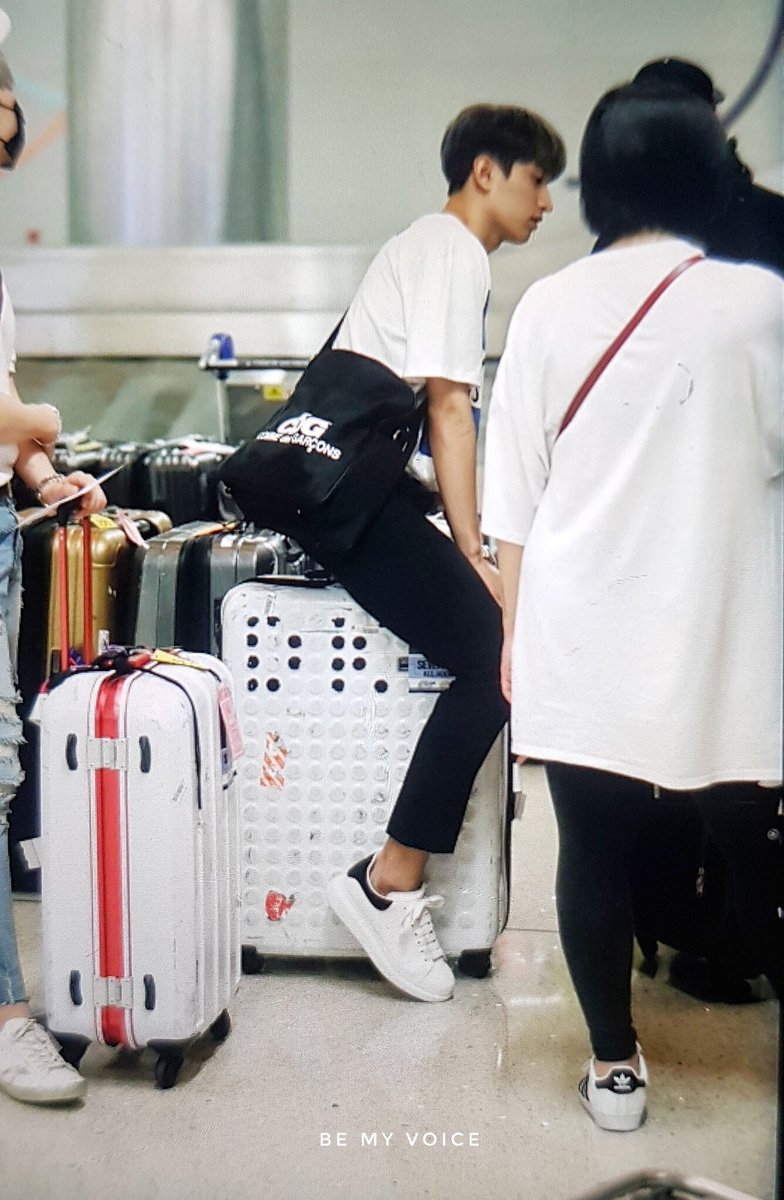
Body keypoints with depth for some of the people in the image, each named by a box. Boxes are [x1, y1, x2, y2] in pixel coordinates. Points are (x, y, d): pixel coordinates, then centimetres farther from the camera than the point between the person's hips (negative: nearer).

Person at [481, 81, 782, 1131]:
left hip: (580, 643, 1)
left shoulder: (549, 307, -1)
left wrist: (514, 633, 10)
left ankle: (614, 1066, 24)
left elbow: (512, 499, 2)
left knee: (594, 854, 11)